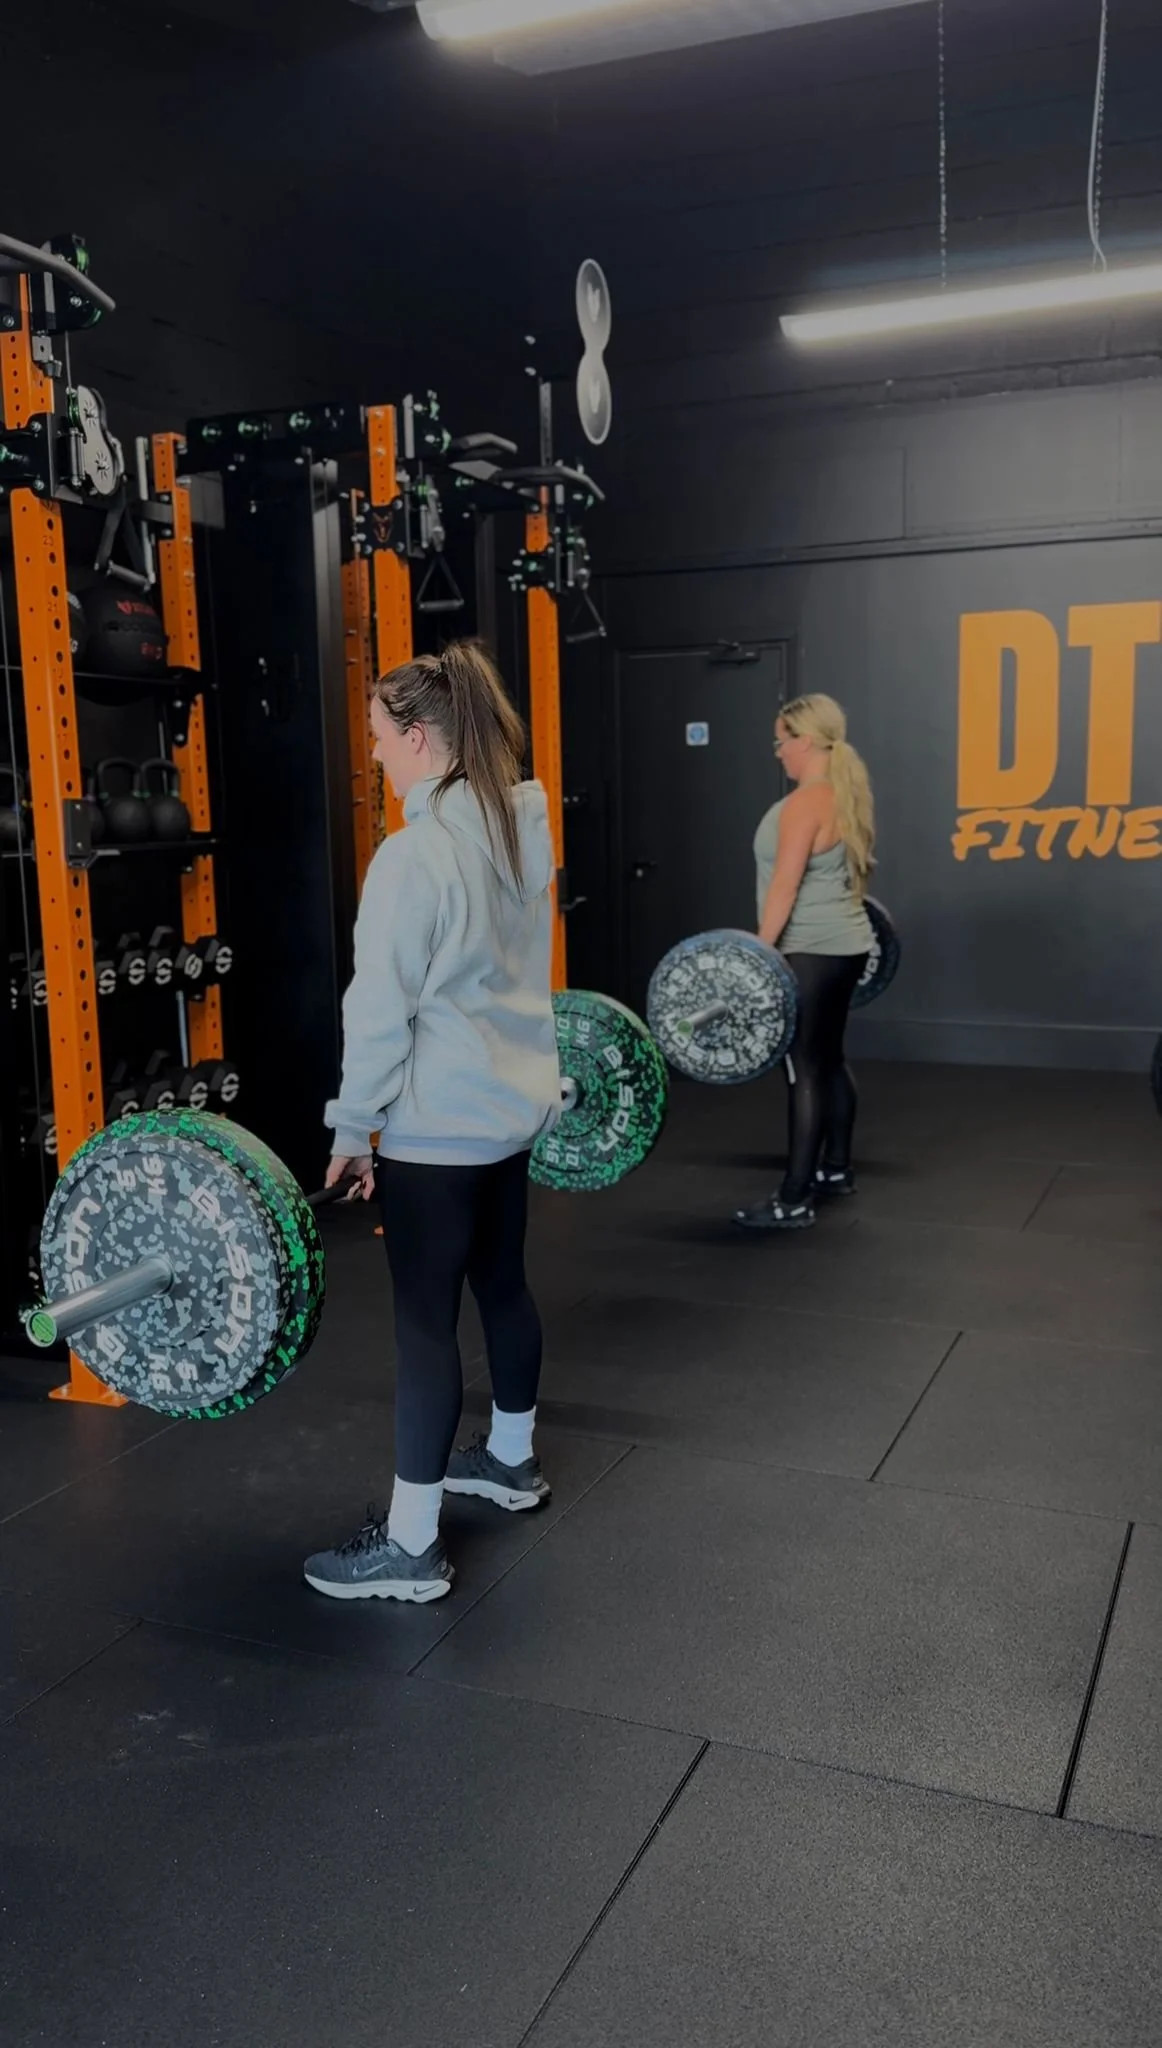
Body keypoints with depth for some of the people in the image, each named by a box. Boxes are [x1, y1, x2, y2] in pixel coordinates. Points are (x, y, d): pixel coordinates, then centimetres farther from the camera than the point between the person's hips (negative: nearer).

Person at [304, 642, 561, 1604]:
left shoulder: (417, 853, -20)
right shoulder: (524, 828, 6)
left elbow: (383, 1009, -18)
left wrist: (352, 1130, -9)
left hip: (439, 1124, -9)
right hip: (516, 1101, 9)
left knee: (426, 1319, -1)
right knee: (503, 1281, 22)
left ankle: (409, 1546, 10)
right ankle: (512, 1458, 41)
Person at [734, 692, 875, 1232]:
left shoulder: (806, 803, -18)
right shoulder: (847, 794, 12)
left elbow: (785, 887, -21)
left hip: (810, 953, -10)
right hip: (845, 945, 10)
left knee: (804, 1071, -8)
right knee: (829, 1060, 18)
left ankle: (793, 1202, -4)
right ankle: (835, 1170, 30)